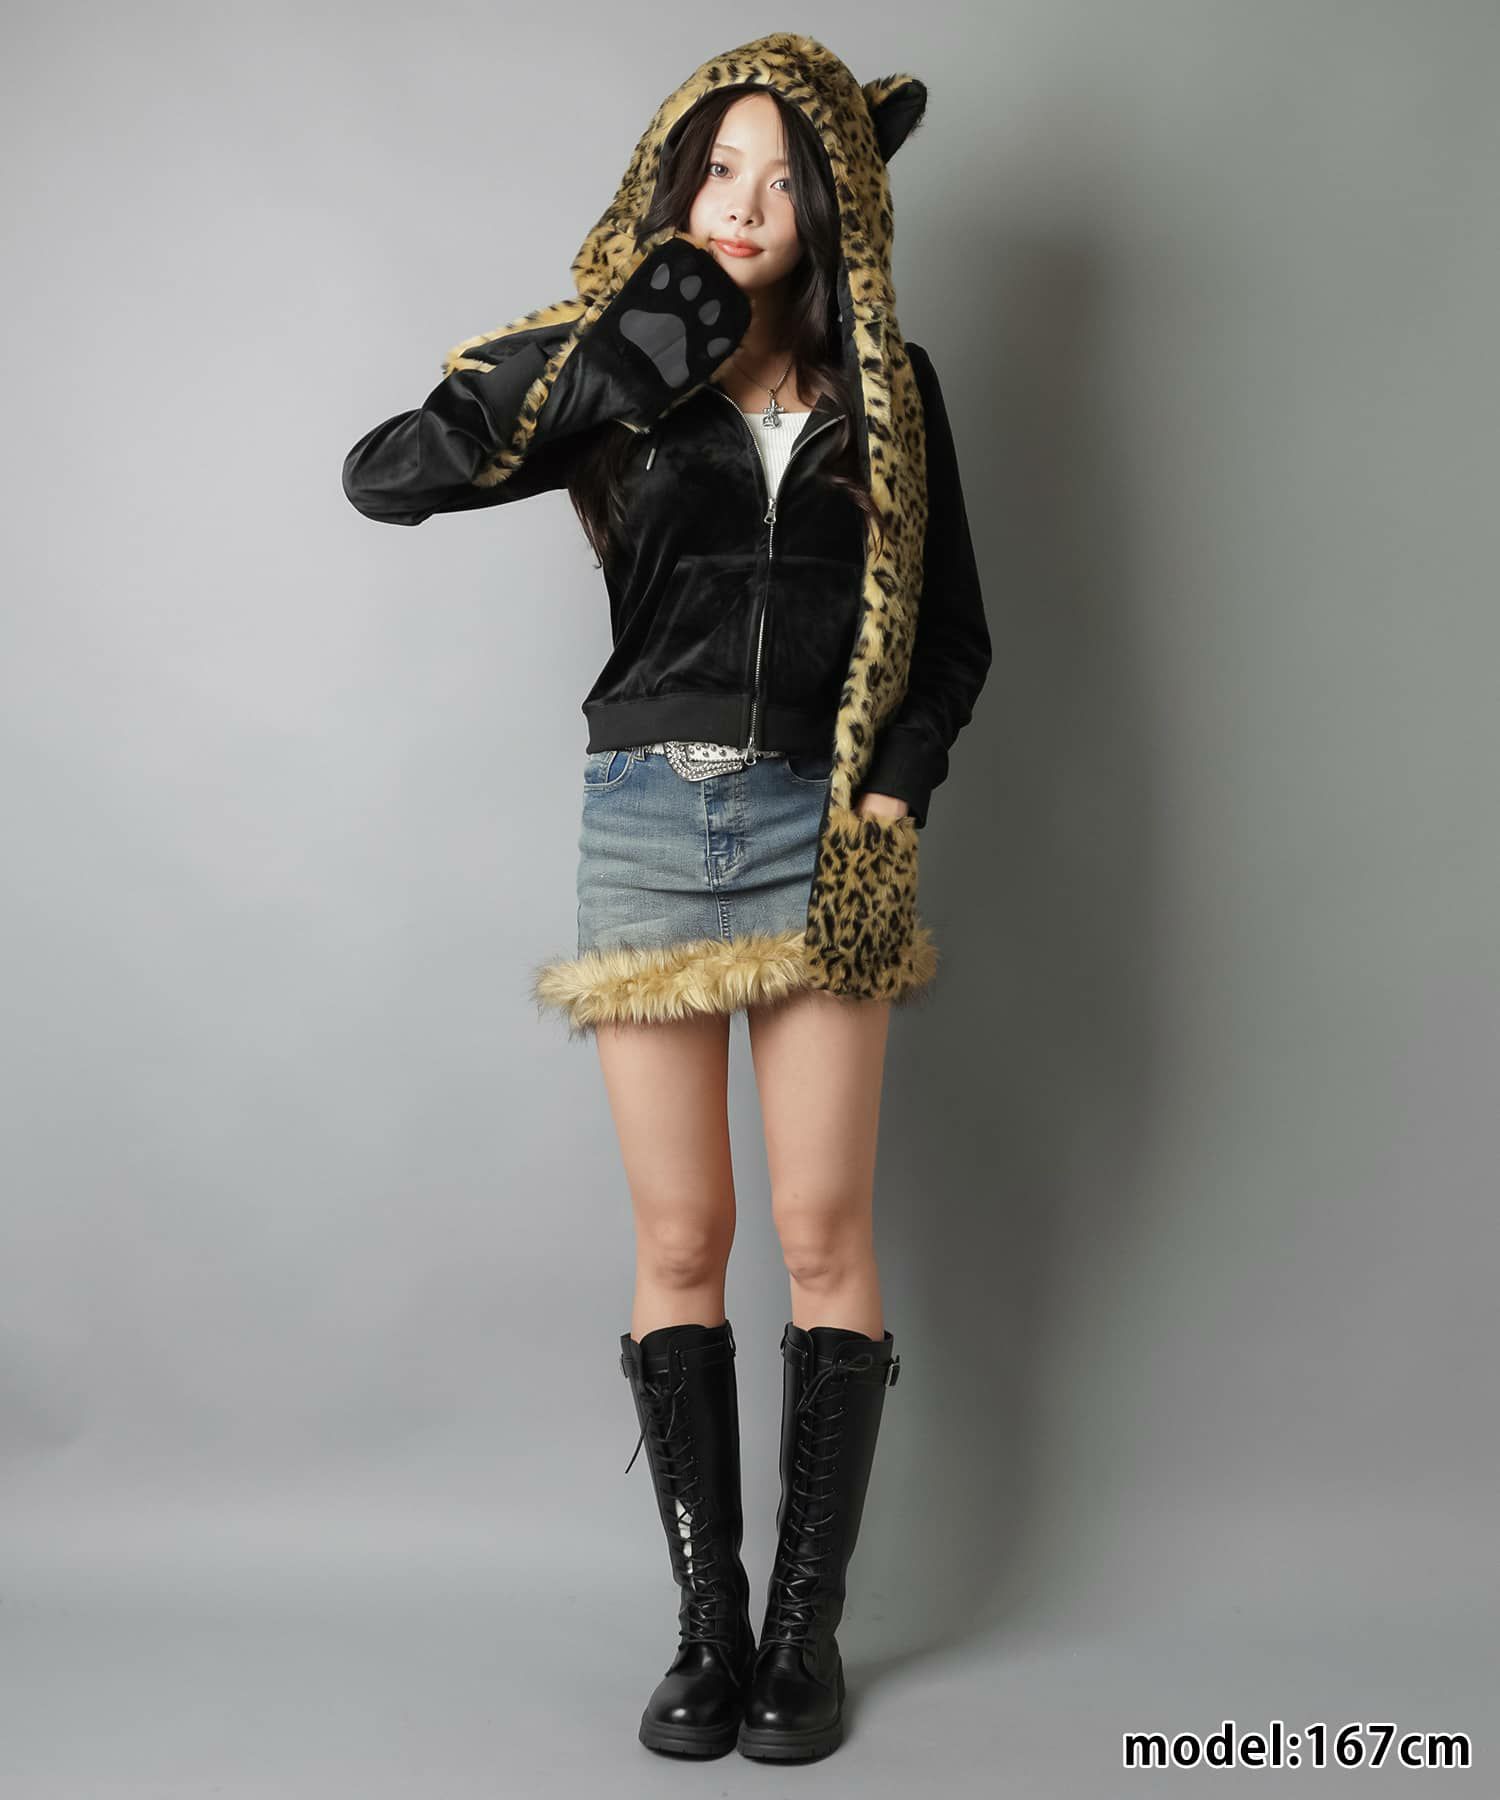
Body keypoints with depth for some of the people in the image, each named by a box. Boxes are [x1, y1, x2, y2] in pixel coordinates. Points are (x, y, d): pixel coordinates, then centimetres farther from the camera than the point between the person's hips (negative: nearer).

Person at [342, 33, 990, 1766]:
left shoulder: (887, 386, 9)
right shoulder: (626, 370, 6)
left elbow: (952, 629, 12)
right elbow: (384, 473, -5)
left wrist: (896, 787, -4)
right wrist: (612, 361, -14)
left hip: (819, 827, 0)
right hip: (649, 817, 0)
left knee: (824, 1233, 0)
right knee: (678, 1240, 3)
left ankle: (806, 1624, 14)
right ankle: (706, 1621, 15)